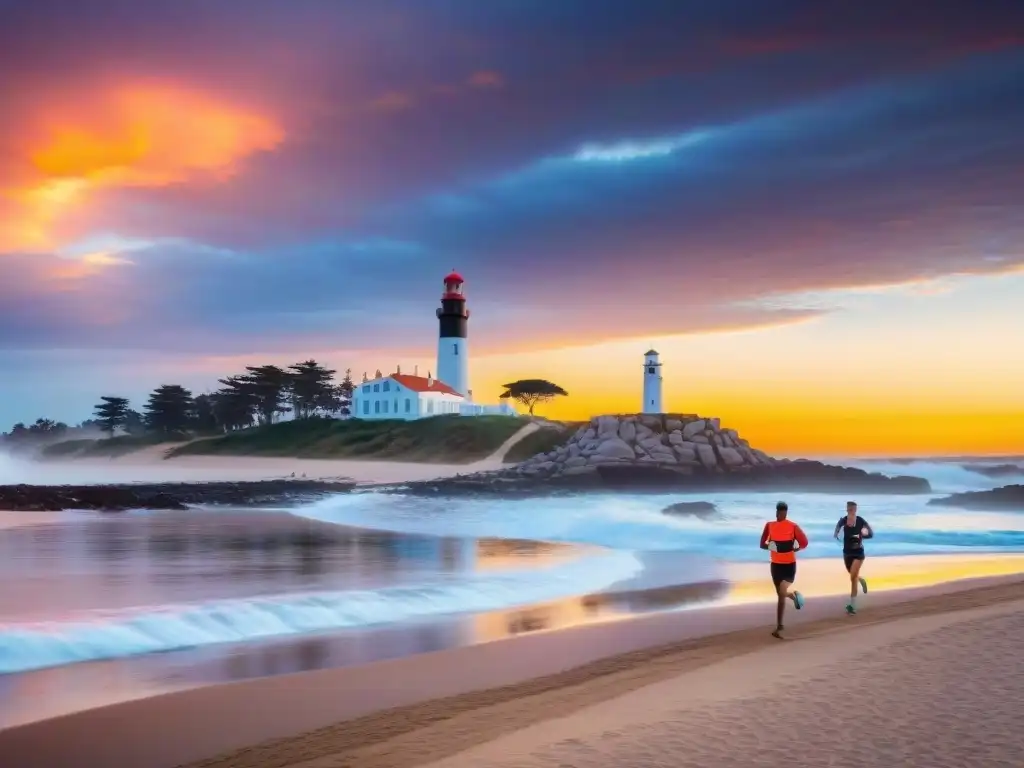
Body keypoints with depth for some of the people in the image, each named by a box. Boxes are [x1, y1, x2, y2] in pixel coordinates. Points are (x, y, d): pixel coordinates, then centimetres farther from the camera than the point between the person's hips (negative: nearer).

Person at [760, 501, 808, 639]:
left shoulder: (793, 526, -7)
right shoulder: (769, 526, -1)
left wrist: (792, 549, -16)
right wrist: (770, 547, -11)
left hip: (789, 564, -2)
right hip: (775, 564, 2)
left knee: (783, 592, -18)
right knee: (780, 596, 7)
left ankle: (794, 595, 12)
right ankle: (779, 626, 14)